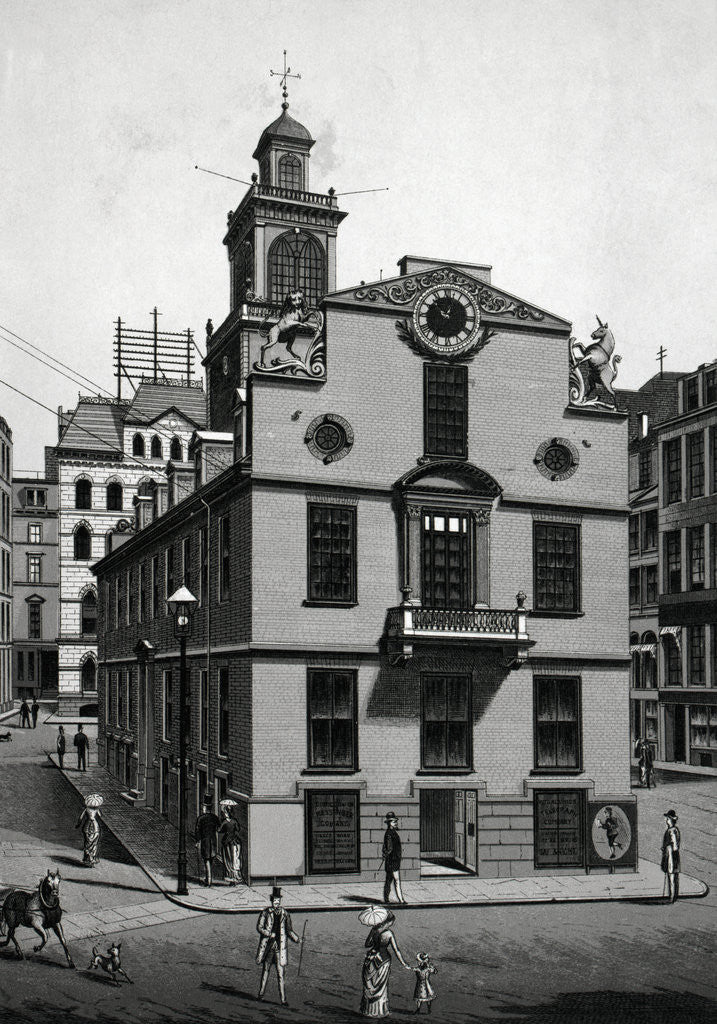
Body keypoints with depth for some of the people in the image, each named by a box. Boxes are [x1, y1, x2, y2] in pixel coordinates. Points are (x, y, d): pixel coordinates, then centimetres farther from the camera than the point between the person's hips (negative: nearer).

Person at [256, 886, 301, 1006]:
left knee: (281, 973, -4)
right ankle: (261, 993, 30)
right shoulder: (265, 912, 0)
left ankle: (283, 999, -4)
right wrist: (270, 934, -14)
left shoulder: (285, 914, 4)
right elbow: (259, 927, -2)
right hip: (267, 945, 0)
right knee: (265, 970, 12)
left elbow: (289, 930, 12)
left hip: (280, 946, 0)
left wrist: (297, 939, -2)